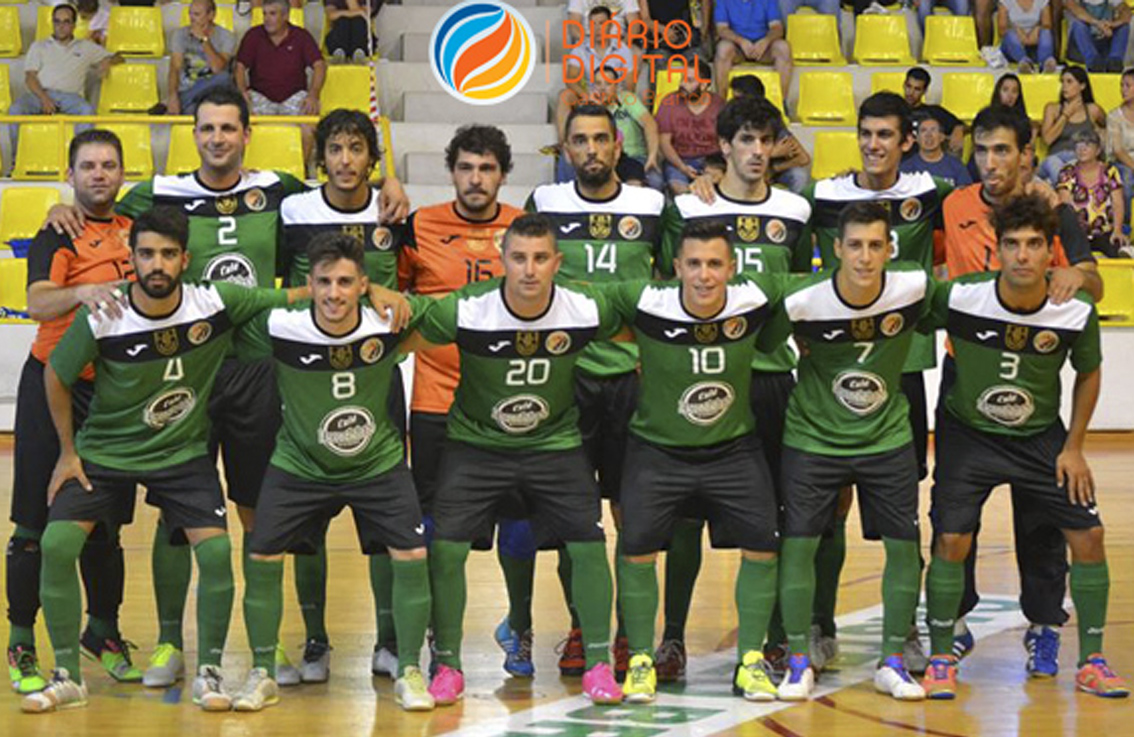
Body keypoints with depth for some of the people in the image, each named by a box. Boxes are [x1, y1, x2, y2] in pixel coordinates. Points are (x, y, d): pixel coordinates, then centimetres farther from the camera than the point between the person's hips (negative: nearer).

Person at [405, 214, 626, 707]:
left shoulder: (587, 311, -17)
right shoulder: (464, 311, -23)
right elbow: (403, 342, -7)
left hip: (556, 443, 1)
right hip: (475, 442, -1)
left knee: (589, 544, -9)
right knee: (445, 546, -12)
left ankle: (598, 665, 7)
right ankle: (447, 665, 6)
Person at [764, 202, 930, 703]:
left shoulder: (914, 288, -17)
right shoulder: (802, 301, -22)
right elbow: (759, 348, -5)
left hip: (888, 437, 2)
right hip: (812, 436, -2)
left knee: (905, 544, 0)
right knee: (797, 543, -4)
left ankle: (892, 662, 14)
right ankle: (799, 661, 10)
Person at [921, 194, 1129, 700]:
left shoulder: (1076, 312, -18)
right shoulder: (959, 298, -23)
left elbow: (1089, 373, 2)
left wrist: (1074, 447, 0)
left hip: (1041, 437, 2)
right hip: (967, 432, -2)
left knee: (1088, 534, -5)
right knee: (952, 539, -14)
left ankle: (1091, 662, 10)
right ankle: (941, 660, 5)